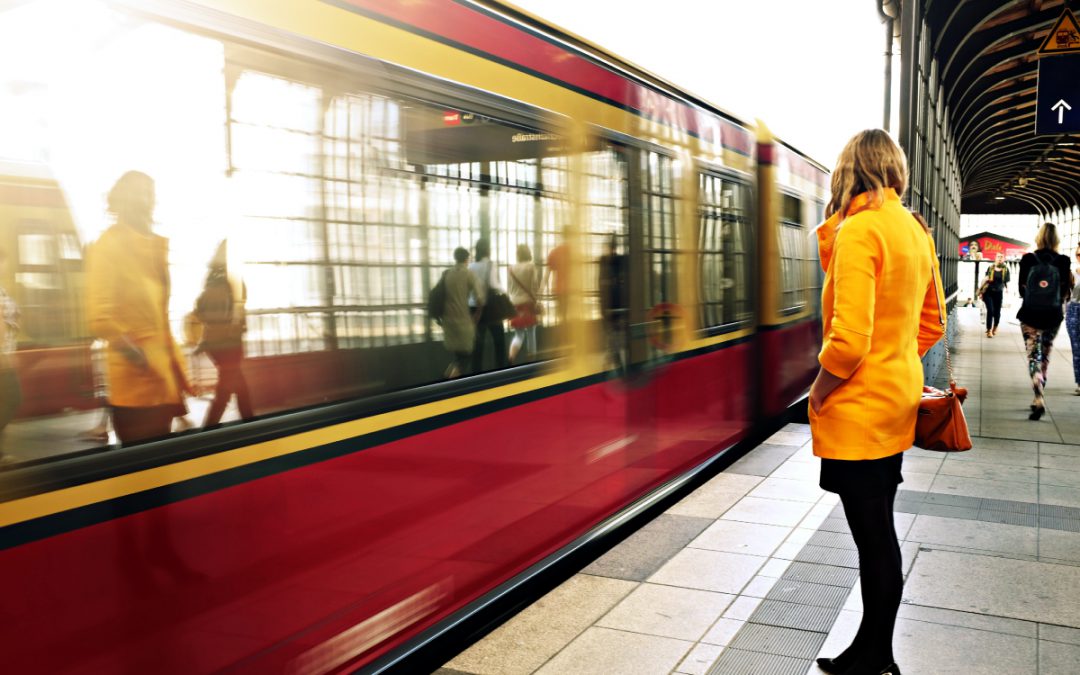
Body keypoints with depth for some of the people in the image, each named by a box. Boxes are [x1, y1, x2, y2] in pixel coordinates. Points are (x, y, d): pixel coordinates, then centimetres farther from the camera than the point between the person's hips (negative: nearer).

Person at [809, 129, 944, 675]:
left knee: (874, 538, 2)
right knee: (879, 532, 16)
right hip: (898, 400, 9)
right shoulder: (916, 232, 9)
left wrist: (817, 395, -11)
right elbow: (931, 326, 17)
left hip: (858, 409, -9)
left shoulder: (858, 231, -17)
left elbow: (849, 338, -24)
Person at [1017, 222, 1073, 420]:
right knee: (1045, 356, 17)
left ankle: (1039, 399, -19)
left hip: (1030, 315, -1)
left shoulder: (1028, 259, -6)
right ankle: (1039, 398, 24)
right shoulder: (1062, 262, -5)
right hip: (1053, 316, 2)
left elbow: (1021, 288, 1)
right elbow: (1066, 292, -1)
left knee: (1033, 356, -1)